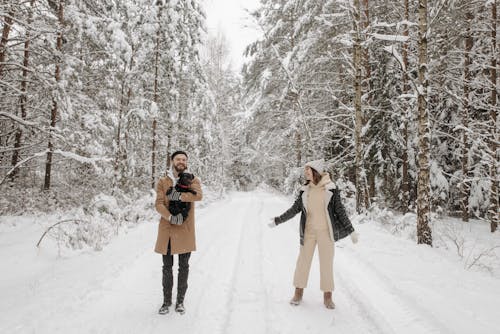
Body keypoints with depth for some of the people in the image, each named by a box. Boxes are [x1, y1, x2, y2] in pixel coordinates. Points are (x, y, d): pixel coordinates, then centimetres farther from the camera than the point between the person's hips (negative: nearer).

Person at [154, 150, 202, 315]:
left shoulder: (193, 180, 2)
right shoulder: (163, 182, 3)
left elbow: (198, 195, -19)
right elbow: (158, 204, -7)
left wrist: (179, 196, -24)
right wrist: (170, 217, -22)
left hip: (185, 229, 0)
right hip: (167, 229, 1)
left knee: (184, 267, 9)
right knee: (167, 267, 9)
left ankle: (180, 301, 25)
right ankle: (167, 301, 26)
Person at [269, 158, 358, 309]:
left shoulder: (331, 188, -6)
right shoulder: (304, 190, 2)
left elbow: (340, 211, -1)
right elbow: (294, 209, 8)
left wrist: (351, 230, -1)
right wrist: (277, 220, 7)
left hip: (326, 231, -2)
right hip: (308, 231, 2)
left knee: (327, 263, 5)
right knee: (303, 261, 8)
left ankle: (327, 296, 21)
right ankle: (298, 293, 24)